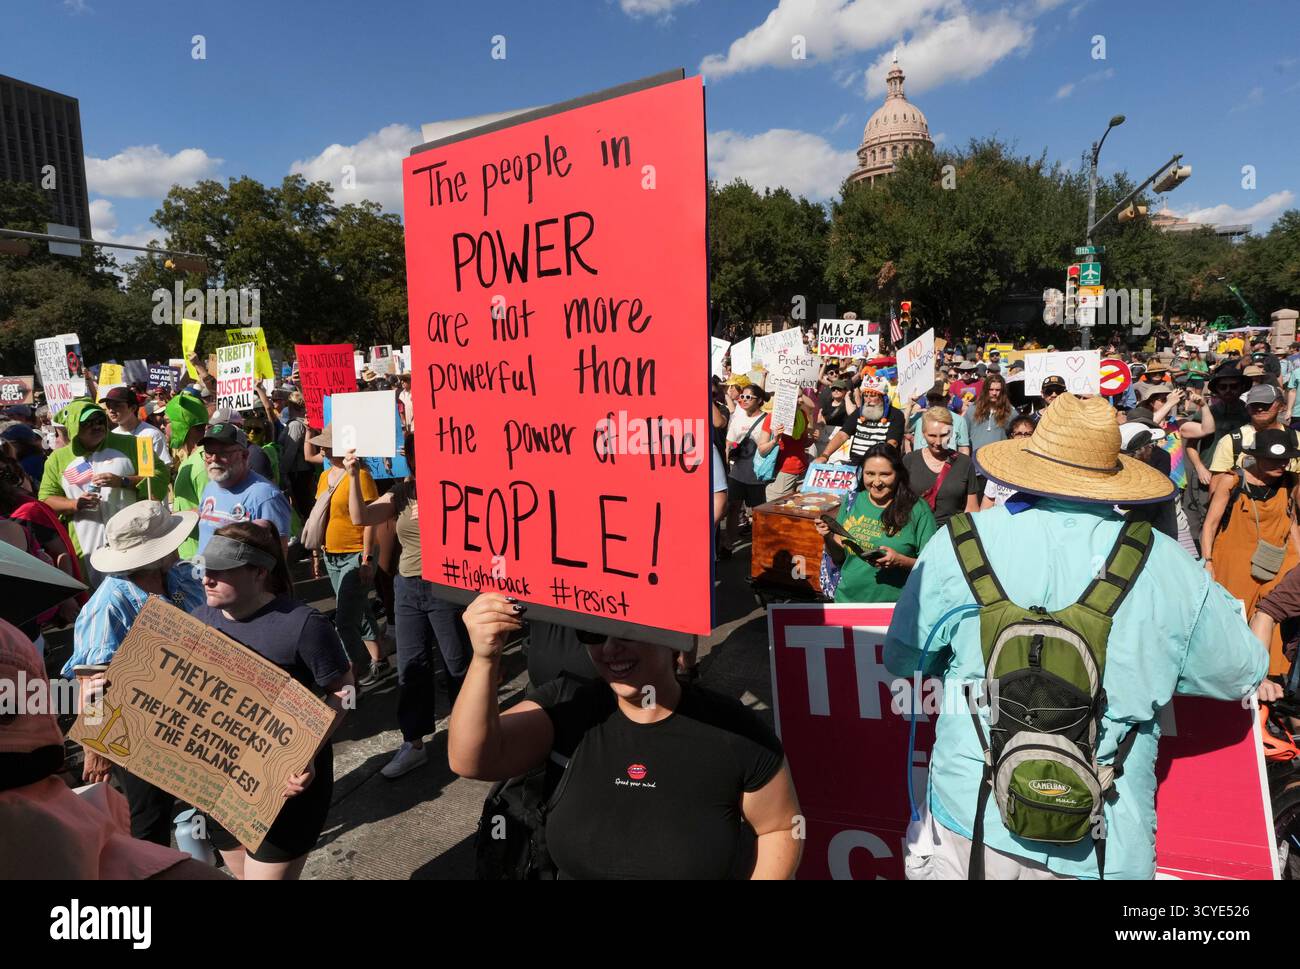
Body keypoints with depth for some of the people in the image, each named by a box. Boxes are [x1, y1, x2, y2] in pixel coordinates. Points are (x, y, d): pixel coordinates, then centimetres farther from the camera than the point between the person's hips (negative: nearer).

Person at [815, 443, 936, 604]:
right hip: (846, 600, 3)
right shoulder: (852, 502, 8)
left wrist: (901, 561, -16)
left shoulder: (918, 510, -3)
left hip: (894, 607, -3)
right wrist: (828, 538, -3)